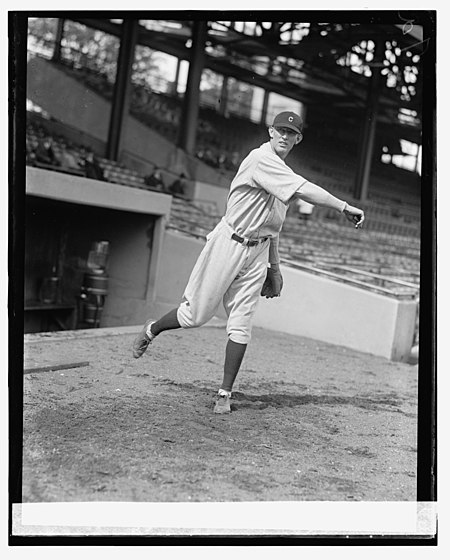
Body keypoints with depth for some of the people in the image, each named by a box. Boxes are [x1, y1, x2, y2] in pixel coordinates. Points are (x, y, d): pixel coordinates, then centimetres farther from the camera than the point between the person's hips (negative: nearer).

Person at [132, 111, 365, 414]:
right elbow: (305, 190, -27)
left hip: (258, 252, 7)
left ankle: (225, 394, 4)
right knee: (196, 315, 1)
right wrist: (345, 207, -29)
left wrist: (275, 268, 18)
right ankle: (152, 330, 30)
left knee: (241, 326, 0)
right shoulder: (261, 159, -14)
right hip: (230, 244, -7)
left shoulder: (282, 172, 15)